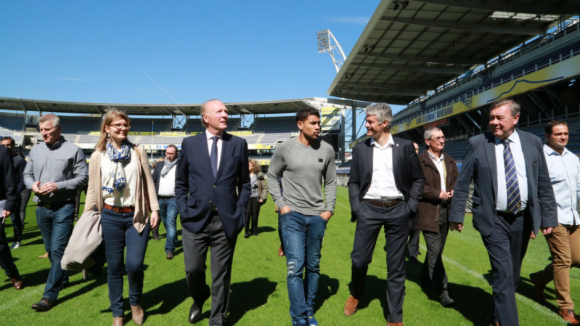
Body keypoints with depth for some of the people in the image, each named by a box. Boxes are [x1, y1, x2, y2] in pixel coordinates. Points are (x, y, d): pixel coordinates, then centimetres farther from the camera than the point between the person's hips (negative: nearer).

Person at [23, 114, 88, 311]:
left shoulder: (73, 150, -6)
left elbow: (82, 178, -8)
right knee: (50, 249, 16)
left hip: (63, 207, -6)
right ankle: (62, 279, 36)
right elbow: (27, 174, 17)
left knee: (58, 250, -8)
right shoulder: (36, 150, 9)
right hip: (42, 208, 6)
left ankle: (50, 295, -3)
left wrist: (58, 186, -18)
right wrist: (32, 185, -6)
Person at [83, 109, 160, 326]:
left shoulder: (138, 152, 4)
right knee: (114, 267, 8)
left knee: (134, 264, -7)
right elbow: (92, 189, 6)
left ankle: (135, 302, 23)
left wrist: (154, 209, -2)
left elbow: (148, 182, 4)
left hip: (136, 216, -1)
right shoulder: (98, 156, 4)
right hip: (110, 217, 1)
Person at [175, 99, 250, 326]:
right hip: (195, 219, 1)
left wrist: (240, 211, -1)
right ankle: (199, 299, 43)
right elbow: (180, 183, 10)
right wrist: (183, 211, 0)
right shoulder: (190, 143, 3)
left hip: (226, 220, 0)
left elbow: (245, 183, 8)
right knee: (193, 270, 8)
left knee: (221, 275, 9)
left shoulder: (239, 144, 3)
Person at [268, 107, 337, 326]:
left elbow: (331, 182, 10)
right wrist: (281, 205, -4)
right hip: (293, 215, -3)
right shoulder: (284, 148, -4)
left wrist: (329, 209, 1)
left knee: (313, 267, 12)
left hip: (317, 216, 3)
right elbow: (272, 176, 5)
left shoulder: (327, 150, 2)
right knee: (295, 267, -7)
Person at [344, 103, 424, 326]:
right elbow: (353, 182, 7)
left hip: (397, 210, 0)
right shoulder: (360, 148, 5)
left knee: (396, 266, 7)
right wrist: (356, 208, -3)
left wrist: (410, 207, -4)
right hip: (369, 209, 1)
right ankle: (355, 294, 35)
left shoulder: (405, 146, 1)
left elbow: (418, 179, 5)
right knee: (359, 259, 3)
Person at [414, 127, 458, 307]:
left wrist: (453, 191, -3)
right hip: (428, 212, -7)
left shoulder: (449, 161, 16)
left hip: (446, 211, 7)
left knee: (436, 250, 16)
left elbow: (457, 180, 18)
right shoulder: (420, 161, -7)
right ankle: (442, 290, -1)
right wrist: (437, 193, -17)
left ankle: (425, 279, 34)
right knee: (435, 251, -7)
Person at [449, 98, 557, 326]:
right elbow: (462, 183, -3)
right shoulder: (477, 144, -6)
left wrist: (548, 217, 4)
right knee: (503, 274, -7)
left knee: (512, 274, 17)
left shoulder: (533, 142, 3)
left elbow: (544, 185, 6)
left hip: (523, 219, 4)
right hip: (493, 220, -4)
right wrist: (456, 215, -5)